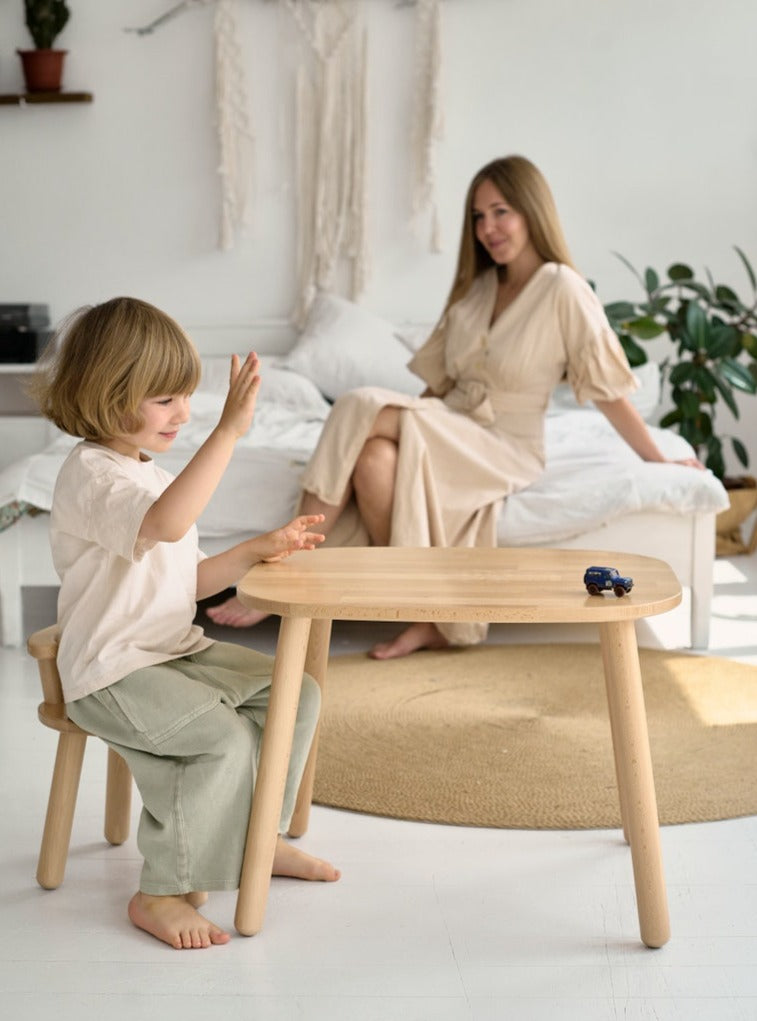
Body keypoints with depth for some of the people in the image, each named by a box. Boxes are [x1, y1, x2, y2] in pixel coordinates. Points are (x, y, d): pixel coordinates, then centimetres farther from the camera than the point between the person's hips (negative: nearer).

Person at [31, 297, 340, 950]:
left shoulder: (146, 472, 16)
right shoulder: (95, 477, -18)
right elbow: (165, 524, -42)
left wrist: (258, 550, 8)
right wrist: (229, 431, -42)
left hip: (177, 651, 10)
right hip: (112, 674, -10)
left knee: (296, 693, 4)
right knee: (227, 738, -27)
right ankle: (162, 893, -15)